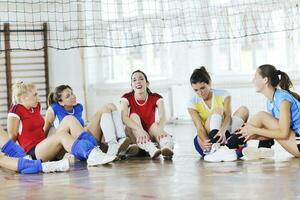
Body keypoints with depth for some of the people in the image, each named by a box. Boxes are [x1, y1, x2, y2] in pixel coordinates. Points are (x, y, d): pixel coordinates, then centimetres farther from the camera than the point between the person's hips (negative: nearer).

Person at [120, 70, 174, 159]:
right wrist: (139, 129, -48)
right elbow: (124, 117, -28)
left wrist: (159, 128, -51)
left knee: (155, 125, -32)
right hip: (134, 136, 0)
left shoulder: (156, 98, -8)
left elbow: (163, 117, -26)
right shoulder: (127, 98, -9)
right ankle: (151, 149, -56)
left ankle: (167, 147, -68)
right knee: (134, 116, -28)